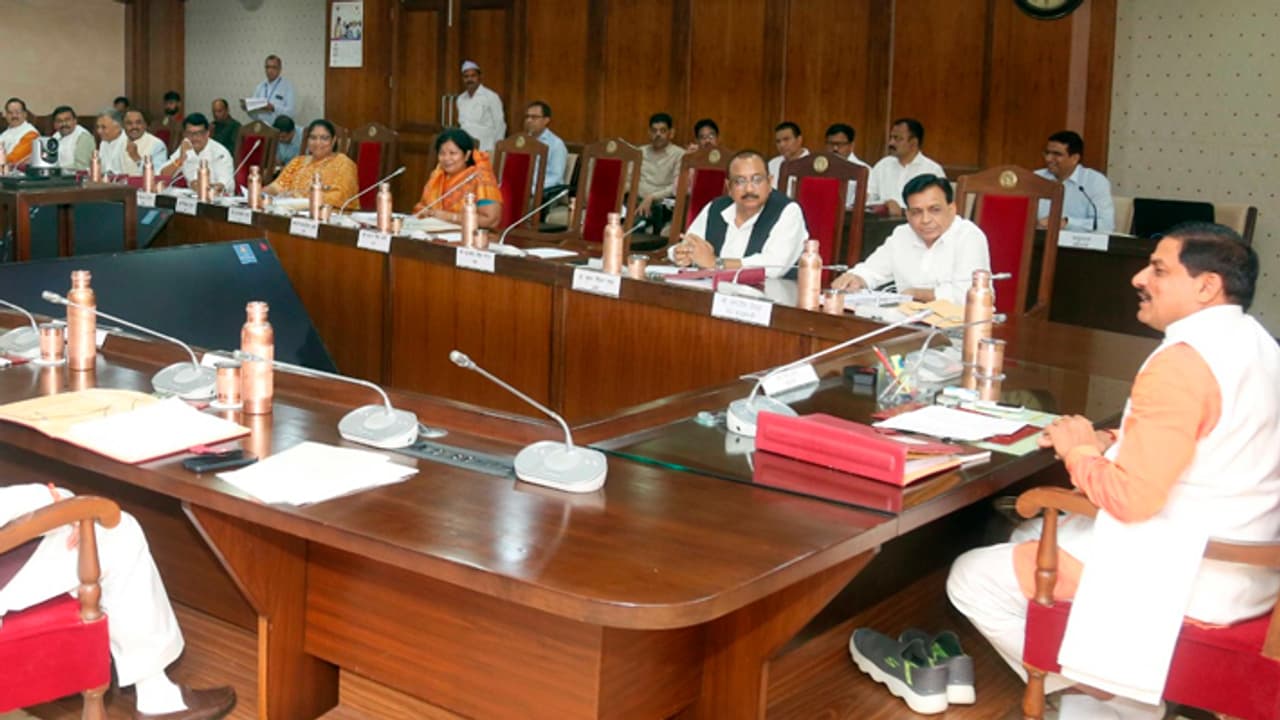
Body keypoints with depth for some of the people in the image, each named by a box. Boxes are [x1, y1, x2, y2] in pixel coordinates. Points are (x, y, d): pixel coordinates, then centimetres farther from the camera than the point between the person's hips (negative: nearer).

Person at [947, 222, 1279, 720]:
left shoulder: (1182, 362, -23)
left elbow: (1132, 498, -26)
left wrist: (1079, 451, -7)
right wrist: (1111, 443, 5)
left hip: (1179, 581, -10)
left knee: (970, 578, -1)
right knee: (1029, 537, 25)